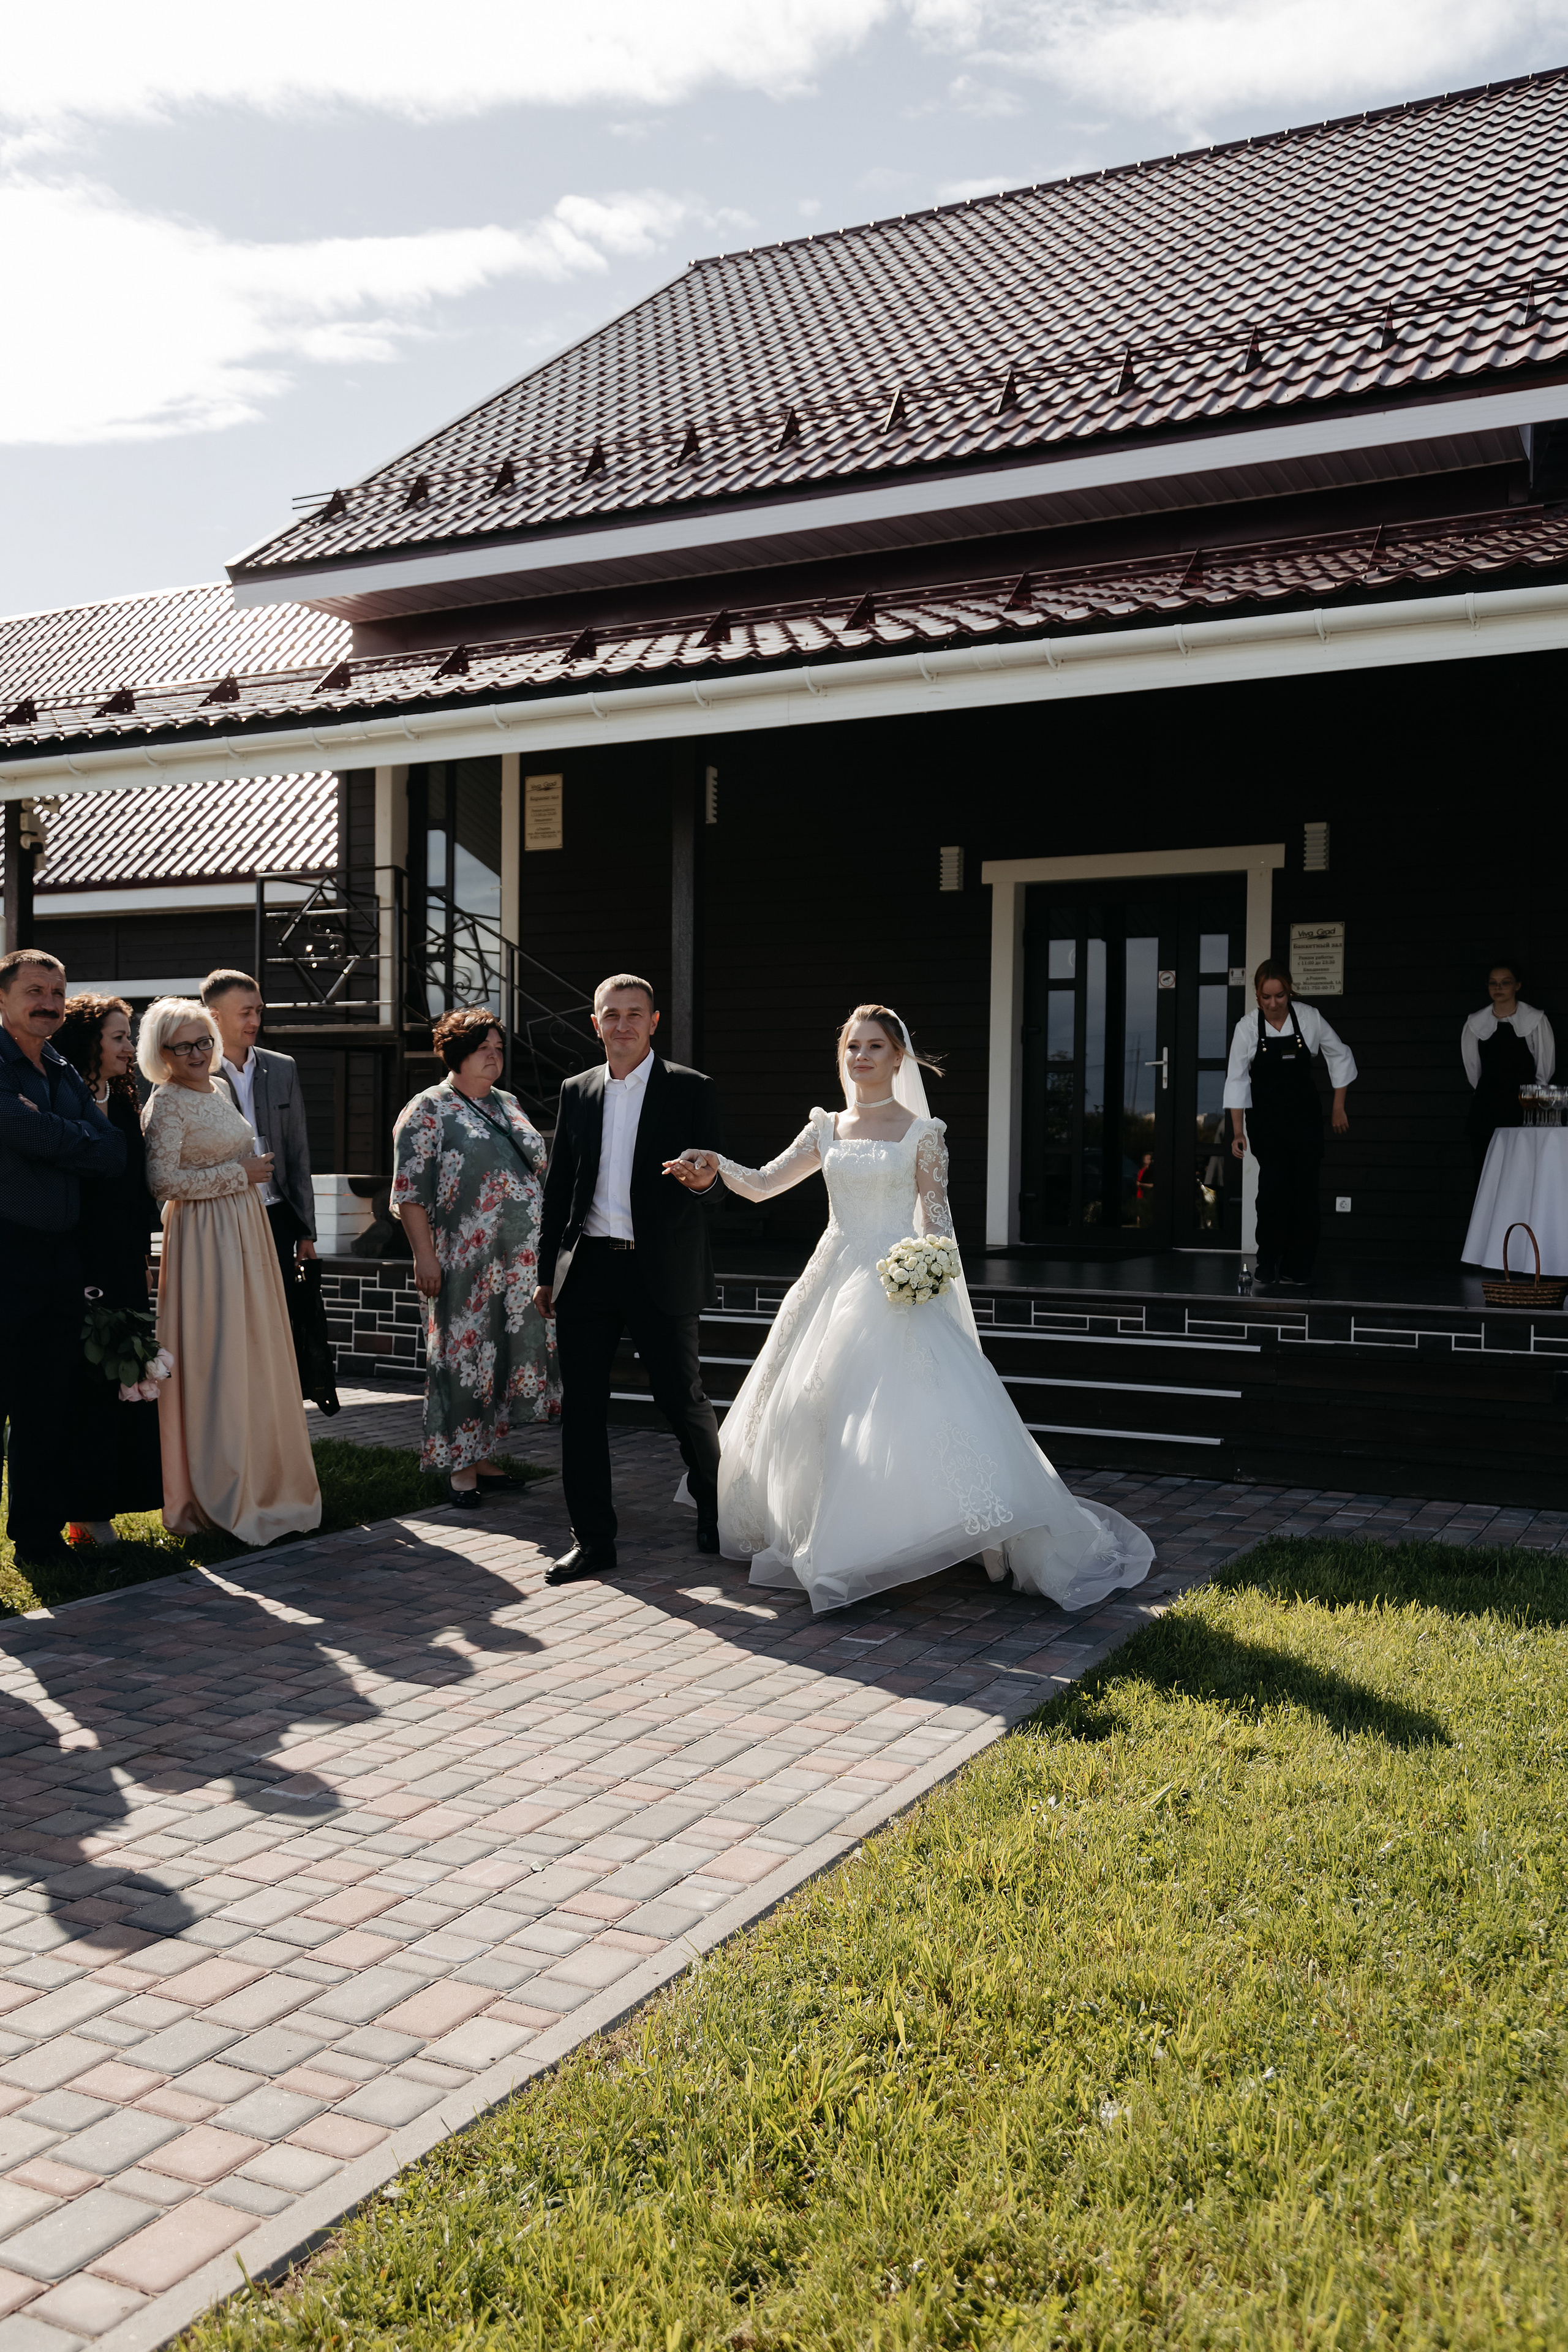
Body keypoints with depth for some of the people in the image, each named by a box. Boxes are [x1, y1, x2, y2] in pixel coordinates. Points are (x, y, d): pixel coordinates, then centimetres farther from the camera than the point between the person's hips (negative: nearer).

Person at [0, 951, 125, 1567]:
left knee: (49, 1407, 12)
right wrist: (81, 1140, -3)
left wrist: (51, 1136, -7)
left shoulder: (65, 1075, 15)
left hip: (58, 1256, 7)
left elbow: (115, 1155, 4)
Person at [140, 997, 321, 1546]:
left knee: (254, 1356, 11)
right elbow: (163, 1181, -20)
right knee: (213, 1362, -5)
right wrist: (239, 1174, -16)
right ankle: (215, 1496, 2)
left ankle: (259, 1480, 20)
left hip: (246, 1235, 8)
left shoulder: (219, 1091, 14)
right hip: (204, 1239, -8)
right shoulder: (166, 1105, -11)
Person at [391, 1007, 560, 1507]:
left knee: (506, 1352, 9)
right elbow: (410, 1191, -10)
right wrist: (424, 1256, -16)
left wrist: (542, 1248, 16)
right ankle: (460, 1465, 6)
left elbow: (535, 1172, 21)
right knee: (464, 1355, -3)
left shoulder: (509, 1105, 16)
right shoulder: (429, 1110, -5)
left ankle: (484, 1454, 20)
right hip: (464, 1261, -7)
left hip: (520, 1260, 7)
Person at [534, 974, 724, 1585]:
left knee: (683, 1399, 5)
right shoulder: (577, 1092, 11)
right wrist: (546, 1273, 13)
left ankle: (715, 1510, 30)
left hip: (662, 1271, -3)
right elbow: (558, 1187, 15)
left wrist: (703, 1180, -26)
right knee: (581, 1406, 3)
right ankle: (592, 1538, 14)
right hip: (587, 1268, 3)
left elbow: (719, 1184, -1)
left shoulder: (692, 1090, 0)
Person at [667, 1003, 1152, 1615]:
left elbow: (936, 1220, -2)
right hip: (836, 1281, 5)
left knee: (917, 1403, -16)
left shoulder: (922, 1133, 0)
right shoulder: (826, 1130, 11)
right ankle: (819, 1541, 27)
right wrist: (717, 1165, -10)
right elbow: (763, 1184, 8)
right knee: (811, 1406, 7)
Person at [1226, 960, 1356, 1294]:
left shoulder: (1309, 1018, -6)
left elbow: (1341, 1057, 7)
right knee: (1273, 1185, -15)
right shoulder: (1247, 1027, -8)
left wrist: (1339, 1108, 6)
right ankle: (1268, 1268, -6)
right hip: (1265, 1118, -1)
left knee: (1304, 1191, -1)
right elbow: (1237, 1080, -6)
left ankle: (1297, 1270, 9)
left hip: (1304, 1116, 1)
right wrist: (1238, 1131, -10)